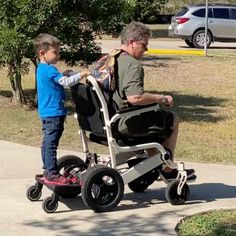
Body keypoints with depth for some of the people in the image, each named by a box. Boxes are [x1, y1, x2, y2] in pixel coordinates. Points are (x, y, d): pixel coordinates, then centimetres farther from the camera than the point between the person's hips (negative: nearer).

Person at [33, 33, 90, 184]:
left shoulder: (41, 69, 14)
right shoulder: (49, 69, -17)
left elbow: (58, 80, 23)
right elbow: (66, 82, -25)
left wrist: (65, 74, 8)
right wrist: (82, 74, -18)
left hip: (46, 112, 11)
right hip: (54, 112, -11)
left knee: (47, 143, 16)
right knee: (51, 144, -8)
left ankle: (48, 171, 25)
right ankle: (52, 174, -5)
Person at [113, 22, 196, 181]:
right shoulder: (133, 65, -21)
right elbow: (135, 98, -32)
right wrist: (161, 98, -15)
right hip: (126, 124, -10)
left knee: (152, 117, 33)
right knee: (172, 120, 10)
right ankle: (167, 170, 19)